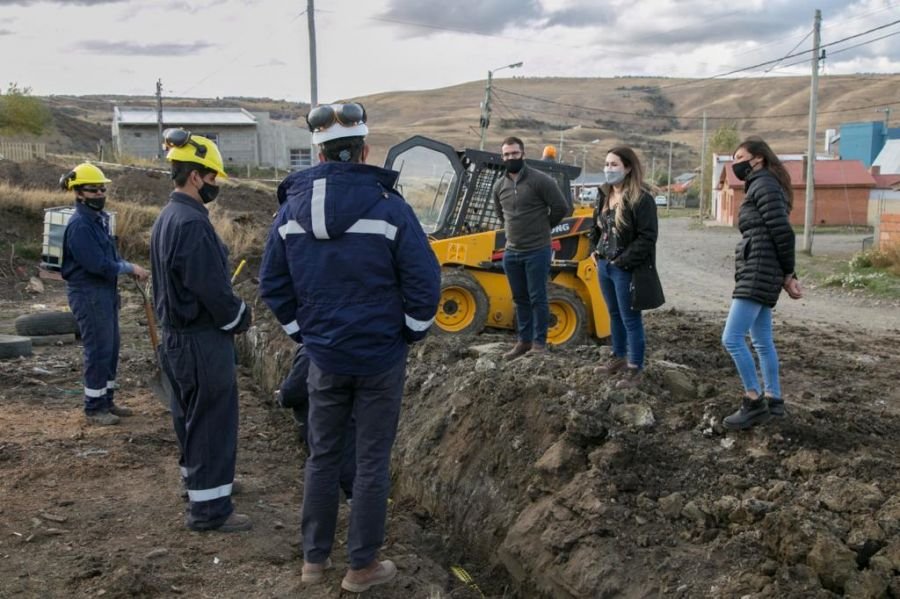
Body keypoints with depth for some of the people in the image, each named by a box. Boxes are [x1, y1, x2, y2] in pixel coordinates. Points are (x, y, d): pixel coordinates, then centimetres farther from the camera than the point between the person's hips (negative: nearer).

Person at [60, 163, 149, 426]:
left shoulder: (99, 218, 11)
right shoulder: (79, 226, -19)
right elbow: (99, 265, -23)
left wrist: (130, 268, -1)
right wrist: (130, 268, -13)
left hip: (105, 291, 9)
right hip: (88, 295, -9)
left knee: (111, 348, 15)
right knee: (98, 350, -3)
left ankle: (106, 401, 26)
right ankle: (94, 408, 8)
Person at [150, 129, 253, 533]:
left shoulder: (166, 219, 11)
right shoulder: (193, 223, -22)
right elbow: (212, 288, -23)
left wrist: (233, 313, 15)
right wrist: (241, 318, -6)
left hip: (177, 336, 10)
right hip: (203, 340, -10)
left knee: (191, 416, 22)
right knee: (214, 421, -2)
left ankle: (200, 481, 37)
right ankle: (209, 507, 5)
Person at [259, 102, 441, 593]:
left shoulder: (291, 210, -2)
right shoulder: (388, 207, -15)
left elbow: (271, 283, 4)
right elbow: (424, 280, -14)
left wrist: (301, 331, 14)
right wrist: (412, 332, 1)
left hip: (324, 357, 3)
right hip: (381, 357, -3)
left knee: (323, 455, 18)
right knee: (372, 460, 8)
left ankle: (314, 558, 28)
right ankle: (362, 566, 19)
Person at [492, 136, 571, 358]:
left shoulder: (540, 180, -11)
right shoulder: (499, 186, 7)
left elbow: (561, 208, -9)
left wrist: (542, 228, 3)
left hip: (537, 251, -6)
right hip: (511, 253, 6)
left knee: (537, 298, 0)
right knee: (520, 299, 13)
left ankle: (539, 342, 10)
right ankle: (524, 340, 23)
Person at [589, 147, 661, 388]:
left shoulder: (641, 199, -16)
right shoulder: (604, 195, 9)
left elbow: (647, 237, -20)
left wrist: (623, 261, -20)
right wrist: (596, 249, 10)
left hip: (626, 269, -8)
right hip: (604, 265, 8)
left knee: (630, 319, 0)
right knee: (614, 314, 20)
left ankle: (635, 369, 9)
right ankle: (618, 357, 35)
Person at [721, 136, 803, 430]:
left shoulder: (763, 185, -10)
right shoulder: (761, 186, 22)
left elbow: (782, 232, -16)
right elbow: (779, 235, 17)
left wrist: (787, 274, -9)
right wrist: (788, 275, 12)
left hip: (758, 272, -11)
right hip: (761, 274, 11)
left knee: (731, 338, -12)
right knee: (762, 341, 14)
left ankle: (754, 402, -6)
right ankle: (774, 400, 21)